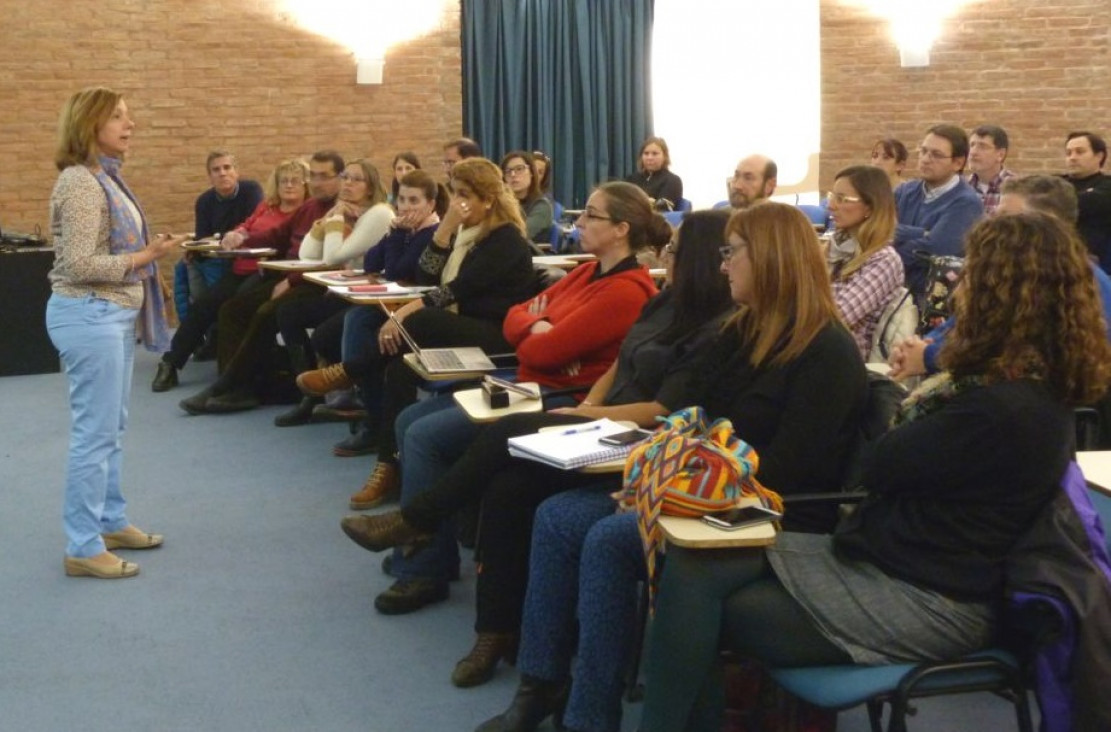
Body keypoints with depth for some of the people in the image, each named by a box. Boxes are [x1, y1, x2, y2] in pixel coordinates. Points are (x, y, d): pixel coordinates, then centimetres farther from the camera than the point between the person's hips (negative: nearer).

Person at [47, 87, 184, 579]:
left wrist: (148, 249, 8)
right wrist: (144, 258, -17)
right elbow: (80, 264, -22)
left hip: (112, 314, 10)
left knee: (111, 428, 17)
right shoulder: (80, 181, -18)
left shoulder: (105, 177, 12)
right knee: (95, 433, -6)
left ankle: (110, 522, 29)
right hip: (89, 316, -10)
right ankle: (83, 548, 1)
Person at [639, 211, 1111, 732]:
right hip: (884, 558, 10)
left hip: (924, 600, -10)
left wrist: (935, 392, 3)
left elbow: (881, 468, -11)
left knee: (696, 580, -9)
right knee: (692, 565, -5)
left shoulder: (1003, 410, -25)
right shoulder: (1031, 390, 7)